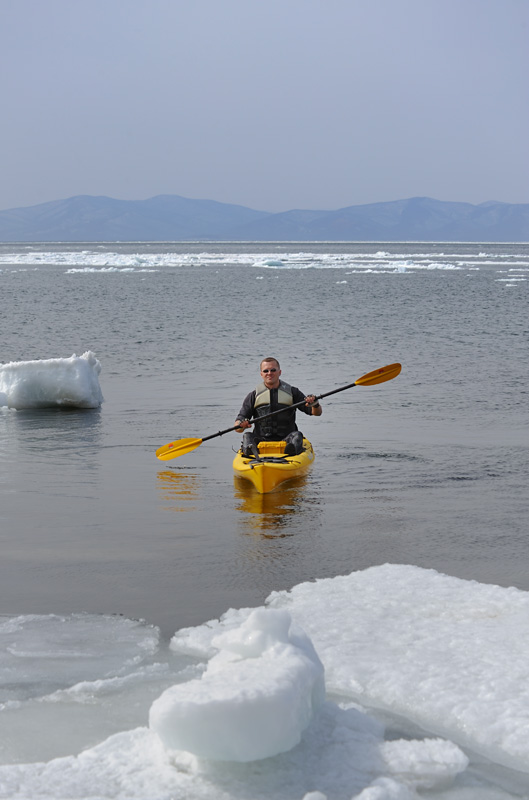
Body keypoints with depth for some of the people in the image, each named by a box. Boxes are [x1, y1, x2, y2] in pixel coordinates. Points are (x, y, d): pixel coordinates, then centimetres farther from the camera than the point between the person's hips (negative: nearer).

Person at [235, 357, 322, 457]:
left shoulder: (292, 392, 11)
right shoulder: (254, 396, 10)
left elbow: (317, 413, 6)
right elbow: (237, 425, 7)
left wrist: (314, 404, -18)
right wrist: (241, 425, -19)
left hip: (286, 440, 0)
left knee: (297, 435, -29)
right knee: (247, 435, -27)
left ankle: (292, 448, -60)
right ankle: (249, 448, -57)